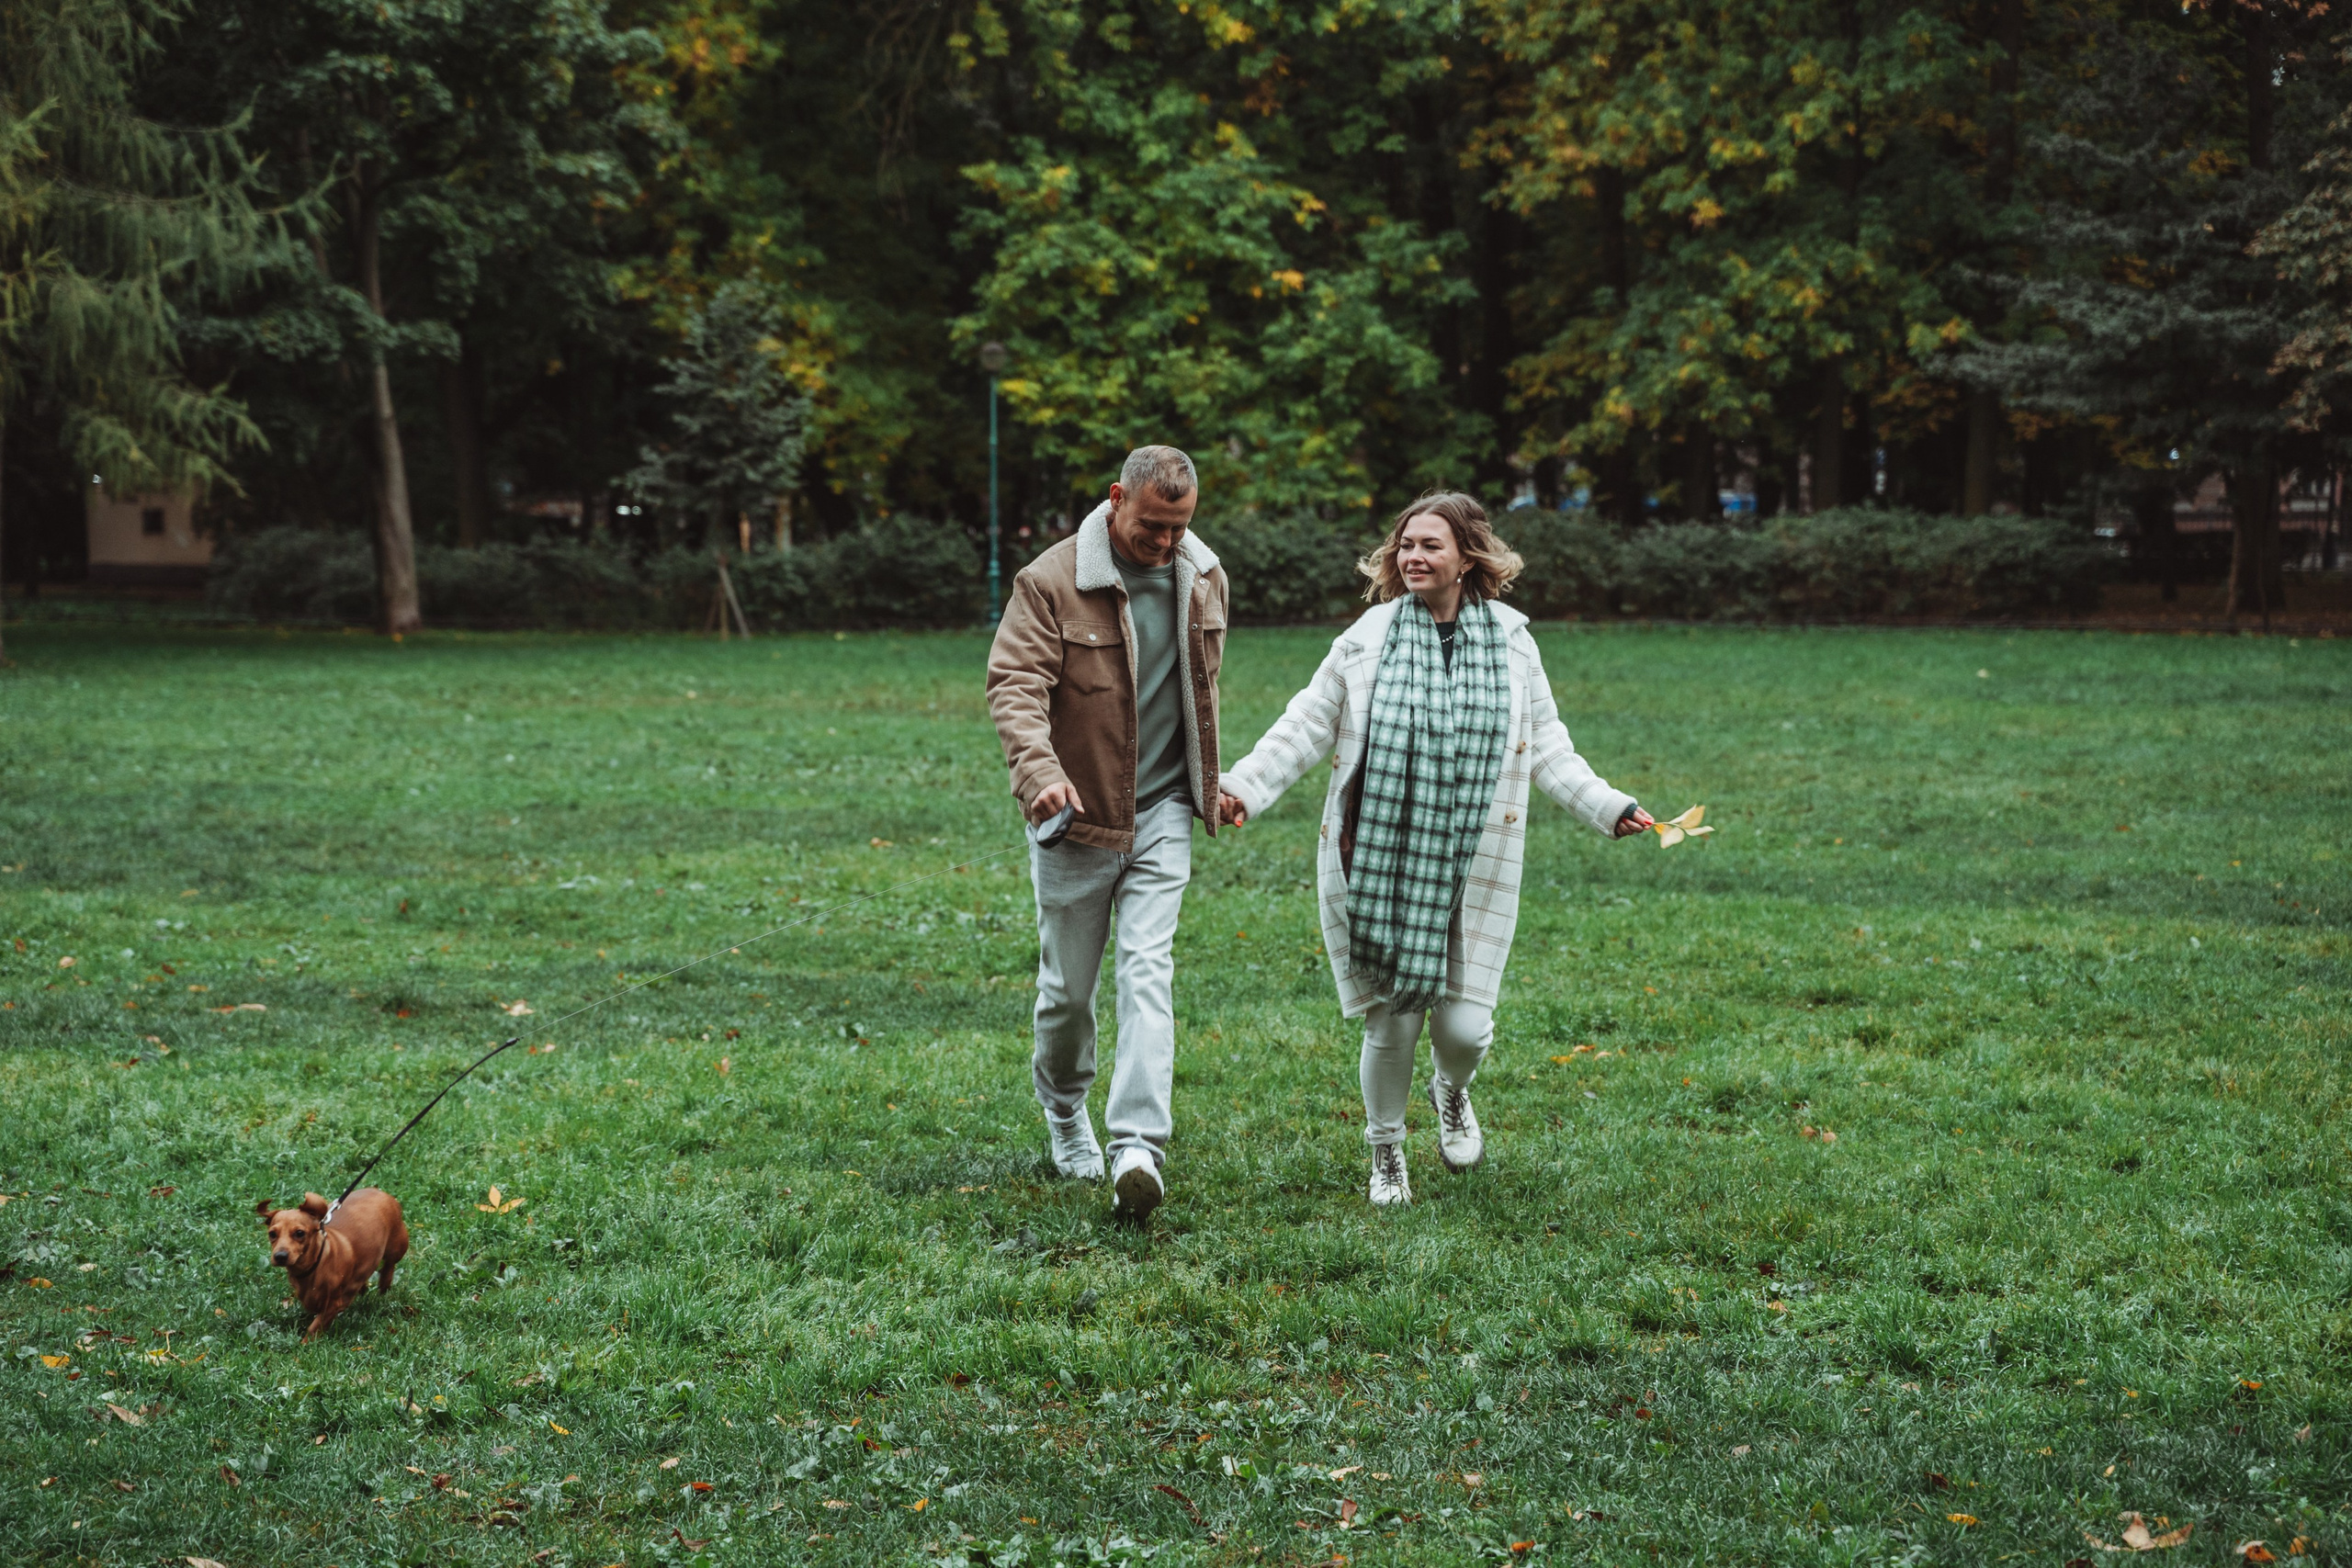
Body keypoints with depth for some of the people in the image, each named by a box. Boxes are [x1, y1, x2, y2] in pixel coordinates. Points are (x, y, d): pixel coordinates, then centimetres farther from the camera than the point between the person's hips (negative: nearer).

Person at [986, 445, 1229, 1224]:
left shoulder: (1203, 579, 4)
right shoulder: (1052, 581, -13)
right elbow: (1014, 684, -20)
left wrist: (1209, 780, 26)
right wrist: (1040, 770, -37)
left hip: (1161, 809, 3)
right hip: (1076, 812, -3)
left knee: (1148, 971, -11)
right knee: (1068, 986, 8)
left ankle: (1138, 1148, -18)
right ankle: (1065, 1111, 36)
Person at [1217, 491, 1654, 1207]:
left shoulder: (1512, 644, 6)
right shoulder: (1367, 641, 1)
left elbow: (1547, 748, 12)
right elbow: (1306, 727, 3)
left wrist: (1608, 806, 4)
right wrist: (1243, 787, -8)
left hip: (1470, 871, 1)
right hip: (1378, 866, -1)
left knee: (1464, 1025, -3)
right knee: (1391, 1021, 1)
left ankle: (1451, 1092, 35)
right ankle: (1386, 1152, 26)